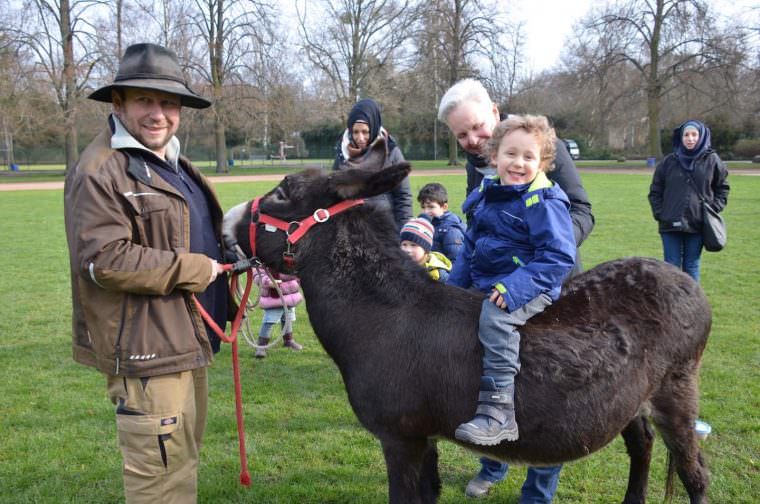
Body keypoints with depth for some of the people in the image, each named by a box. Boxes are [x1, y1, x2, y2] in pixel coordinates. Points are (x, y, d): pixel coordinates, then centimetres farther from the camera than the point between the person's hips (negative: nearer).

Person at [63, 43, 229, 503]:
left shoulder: (170, 163, 15)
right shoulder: (101, 171, -17)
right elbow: (104, 260, -26)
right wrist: (196, 270, -20)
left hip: (186, 339, 10)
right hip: (146, 348, -10)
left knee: (184, 456, 24)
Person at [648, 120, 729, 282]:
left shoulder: (711, 160, 2)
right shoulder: (669, 161, 2)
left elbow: (722, 187, 13)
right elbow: (655, 191, 8)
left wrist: (715, 208, 1)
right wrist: (660, 213, -1)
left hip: (697, 225, 0)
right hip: (671, 226, 0)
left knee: (692, 267, 7)